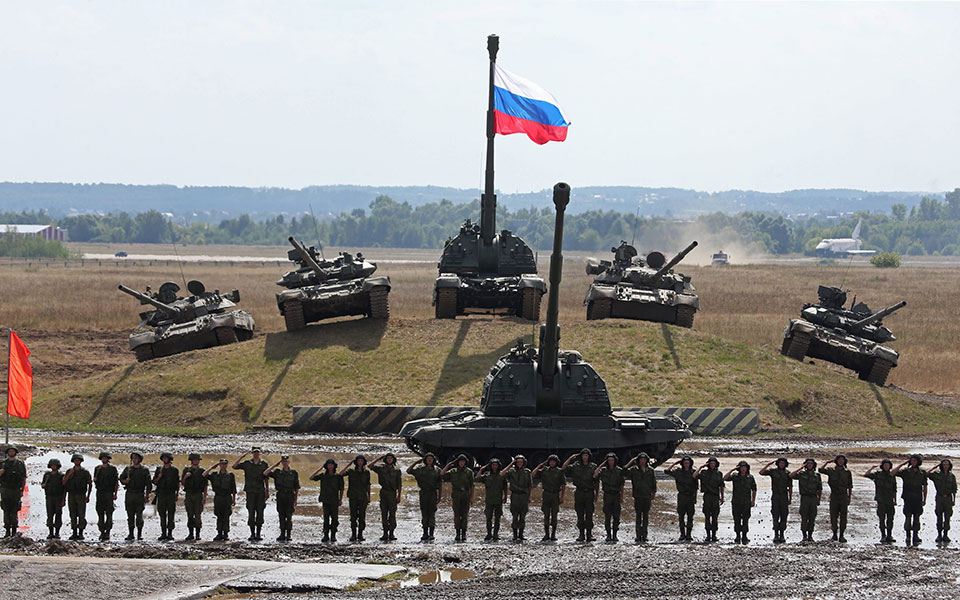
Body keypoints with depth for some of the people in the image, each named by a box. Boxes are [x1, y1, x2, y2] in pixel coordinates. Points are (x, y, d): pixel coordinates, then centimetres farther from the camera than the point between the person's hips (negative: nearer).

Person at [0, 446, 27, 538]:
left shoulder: (20, 463, 5)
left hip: (16, 490, -2)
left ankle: (14, 531, 1)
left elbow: (24, 479, 6)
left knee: (14, 511, -4)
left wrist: (22, 490, -1)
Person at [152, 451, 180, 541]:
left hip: (171, 494, -2)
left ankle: (170, 533, -2)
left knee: (171, 515, -4)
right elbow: (154, 482, 11)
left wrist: (177, 494, 0)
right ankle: (163, 533, 5)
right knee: (162, 514, 1)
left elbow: (178, 483, 7)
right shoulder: (159, 469, 11)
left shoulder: (175, 470, 6)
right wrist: (159, 477, -9)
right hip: (161, 494, 2)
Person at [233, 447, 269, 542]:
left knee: (260, 512, 0)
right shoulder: (247, 463, 6)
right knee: (251, 513, -2)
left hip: (261, 491, 1)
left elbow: (266, 478, 11)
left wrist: (267, 490, 6)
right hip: (250, 491, -1)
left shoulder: (264, 464, 8)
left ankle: (258, 534, 6)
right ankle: (252, 534, 3)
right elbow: (234, 466, -5)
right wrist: (242, 456, -9)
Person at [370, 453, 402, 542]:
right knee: (384, 514, 1)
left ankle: (391, 534, -1)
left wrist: (399, 496, -1)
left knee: (392, 514, -3)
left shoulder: (397, 470, 6)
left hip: (392, 493, -1)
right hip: (383, 492, 1)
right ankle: (385, 533, 4)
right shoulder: (381, 468, 8)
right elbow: (370, 466, -2)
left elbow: (399, 484, 6)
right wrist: (379, 458, 3)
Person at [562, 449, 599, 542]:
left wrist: (596, 495, 4)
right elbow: (563, 468, 1)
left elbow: (596, 482, 8)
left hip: (589, 493, -1)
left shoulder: (593, 467, 5)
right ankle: (581, 535, 7)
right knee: (580, 515, 2)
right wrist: (571, 458, -2)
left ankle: (589, 534, -3)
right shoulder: (576, 466, 7)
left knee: (589, 515, -5)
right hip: (579, 493, 1)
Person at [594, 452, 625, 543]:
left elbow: (622, 485, 7)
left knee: (616, 516, -1)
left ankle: (614, 535, 6)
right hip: (607, 495, 0)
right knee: (607, 516, -2)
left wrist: (622, 497, 3)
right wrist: (602, 464, -14)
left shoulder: (619, 471, 3)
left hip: (616, 495, 0)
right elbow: (595, 475, -18)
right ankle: (608, 535, 4)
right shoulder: (603, 470, 1)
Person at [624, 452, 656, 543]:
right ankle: (638, 536, -1)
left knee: (646, 516, 3)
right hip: (638, 497, -2)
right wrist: (631, 461, -7)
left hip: (647, 497, 2)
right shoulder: (634, 470, 4)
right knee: (638, 516, -2)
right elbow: (624, 472, -11)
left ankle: (644, 536, 6)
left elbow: (654, 484, 14)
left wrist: (653, 496, 10)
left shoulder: (650, 471, 9)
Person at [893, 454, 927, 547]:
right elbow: (893, 472, -10)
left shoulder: (923, 473, 7)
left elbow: (925, 486, 12)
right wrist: (902, 464, -7)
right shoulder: (906, 471, 1)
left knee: (916, 518, 3)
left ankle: (915, 537, 8)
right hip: (908, 499, -1)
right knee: (908, 518, -4)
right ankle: (908, 537, 3)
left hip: (918, 500, 1)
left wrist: (924, 499, 8)